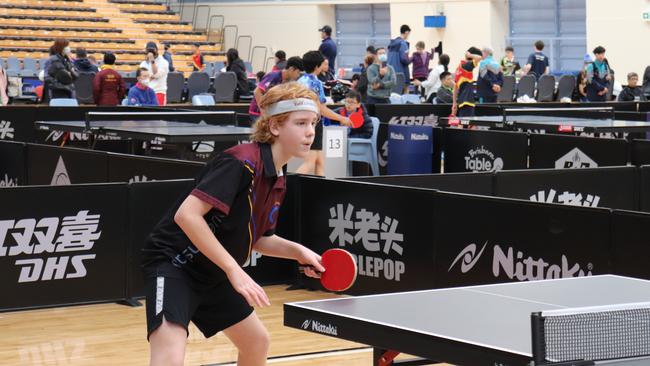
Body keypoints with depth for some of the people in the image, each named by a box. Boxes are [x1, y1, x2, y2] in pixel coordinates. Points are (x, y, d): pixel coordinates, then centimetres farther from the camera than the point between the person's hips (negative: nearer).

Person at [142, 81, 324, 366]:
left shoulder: (278, 181, 6)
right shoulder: (241, 162, -22)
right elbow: (186, 215, -29)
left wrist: (298, 251, 3)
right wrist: (234, 270, -29)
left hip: (213, 275, 10)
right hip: (174, 263, -10)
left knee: (257, 341, 21)